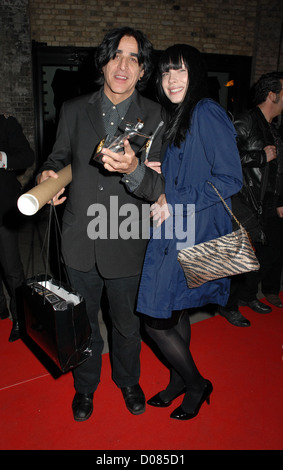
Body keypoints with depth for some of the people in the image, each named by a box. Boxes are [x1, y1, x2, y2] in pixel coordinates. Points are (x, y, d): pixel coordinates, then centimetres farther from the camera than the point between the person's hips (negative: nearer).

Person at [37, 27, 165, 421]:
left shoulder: (155, 117, -6)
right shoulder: (74, 110, 1)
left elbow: (160, 188, -13)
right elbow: (60, 156, 13)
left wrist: (133, 170, -35)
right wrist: (49, 175, -11)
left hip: (127, 243, -1)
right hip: (80, 241, 2)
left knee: (127, 324, 19)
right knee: (83, 322, 20)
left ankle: (128, 380, 50)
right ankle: (85, 385, 48)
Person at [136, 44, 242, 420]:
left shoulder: (207, 113, -12)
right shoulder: (174, 119, 15)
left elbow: (230, 180, -18)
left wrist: (174, 203, -17)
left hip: (194, 236, -8)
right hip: (172, 232, 8)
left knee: (157, 321, -2)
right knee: (176, 312, 17)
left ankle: (197, 385, 23)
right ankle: (180, 381, 38)